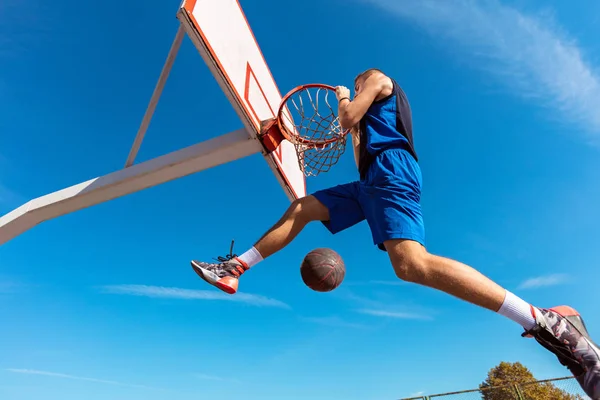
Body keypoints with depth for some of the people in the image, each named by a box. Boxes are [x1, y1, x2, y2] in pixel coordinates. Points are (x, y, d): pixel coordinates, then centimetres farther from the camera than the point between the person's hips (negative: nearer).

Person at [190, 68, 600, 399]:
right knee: (301, 209, 7)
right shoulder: (376, 121, 39)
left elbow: (348, 118, 3)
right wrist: (356, 134, 42)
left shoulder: (379, 78, 18)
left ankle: (551, 323, -29)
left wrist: (344, 99, 23)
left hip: (391, 170, -10)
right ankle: (234, 269, 7)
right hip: (374, 178, 10)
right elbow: (362, 163, 34)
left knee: (412, 263, -32)